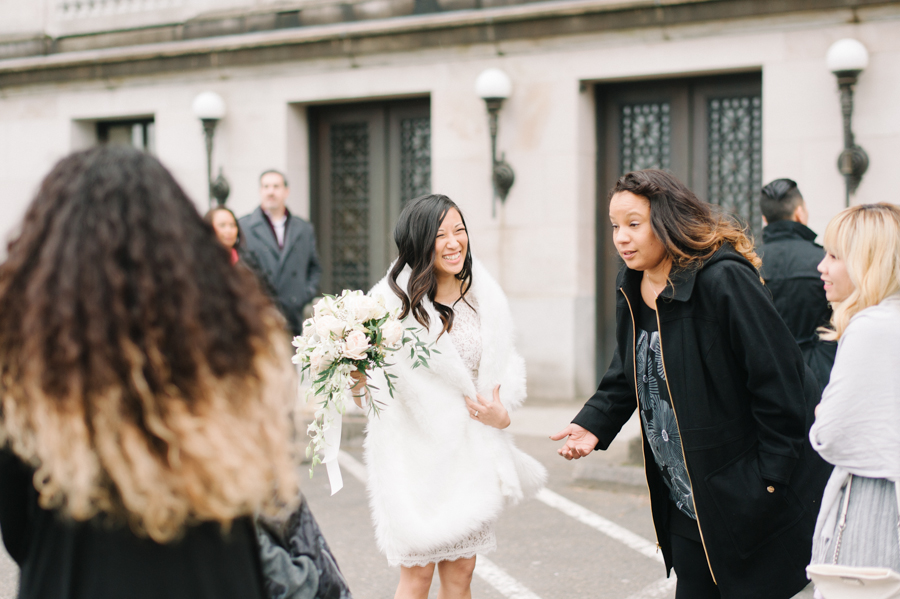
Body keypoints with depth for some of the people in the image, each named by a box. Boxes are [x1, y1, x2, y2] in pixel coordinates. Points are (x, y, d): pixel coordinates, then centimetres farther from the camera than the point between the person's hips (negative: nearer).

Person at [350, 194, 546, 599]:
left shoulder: (484, 295, 4)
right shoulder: (392, 300, -10)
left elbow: (509, 364, 12)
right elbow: (365, 380, -11)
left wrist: (502, 411, -7)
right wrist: (356, 378, -34)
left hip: (470, 454, 4)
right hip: (415, 451, -4)